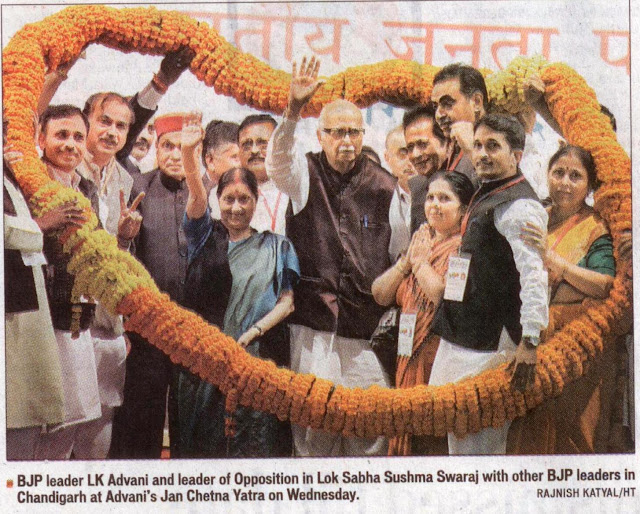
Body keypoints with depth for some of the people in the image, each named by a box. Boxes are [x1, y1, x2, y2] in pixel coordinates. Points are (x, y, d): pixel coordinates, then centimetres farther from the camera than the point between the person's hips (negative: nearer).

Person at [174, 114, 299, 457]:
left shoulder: (276, 247, 12)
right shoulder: (206, 236, 12)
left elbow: (286, 301, 5)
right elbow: (195, 194, -7)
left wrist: (252, 332, -11)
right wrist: (189, 153, -24)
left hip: (258, 359, 0)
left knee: (256, 440, -5)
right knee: (203, 440, 0)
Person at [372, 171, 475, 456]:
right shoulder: (420, 239, 16)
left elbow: (451, 301, -21)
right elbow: (380, 294, 13)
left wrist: (421, 262, -8)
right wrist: (407, 261, -1)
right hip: (411, 358, 7)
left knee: (439, 442, -5)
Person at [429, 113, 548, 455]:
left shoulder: (520, 207, -14)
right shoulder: (485, 198, 17)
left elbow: (535, 276, -23)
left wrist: (529, 342, -27)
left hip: (491, 343, -10)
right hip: (461, 336, 10)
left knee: (477, 443, -7)